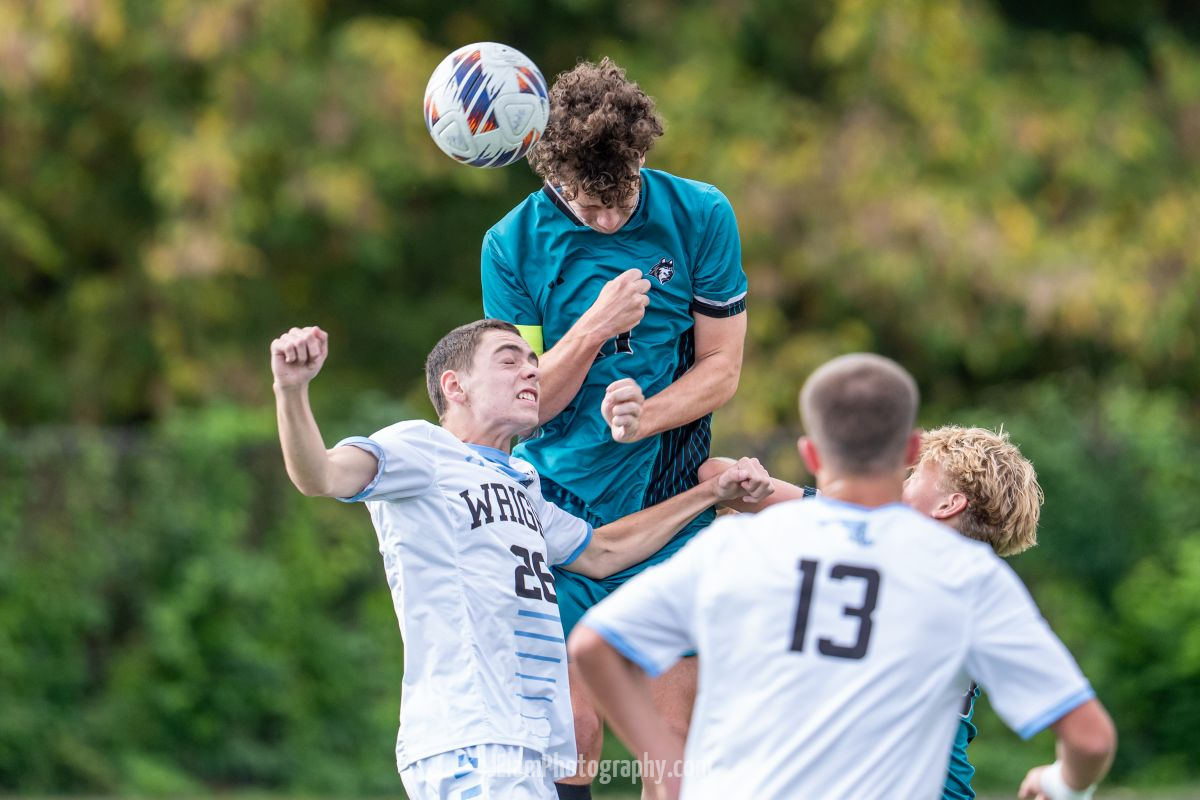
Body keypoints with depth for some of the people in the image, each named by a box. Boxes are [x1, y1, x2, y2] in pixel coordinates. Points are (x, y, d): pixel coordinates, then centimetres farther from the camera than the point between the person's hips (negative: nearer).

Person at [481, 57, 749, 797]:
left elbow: (721, 369, 1)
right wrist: (594, 327, -22)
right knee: (570, 732, -7)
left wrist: (643, 417, -18)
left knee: (672, 736, -2)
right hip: (561, 507, 0)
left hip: (672, 506, 1)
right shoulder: (513, 246, -6)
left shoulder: (701, 217, -5)